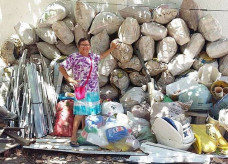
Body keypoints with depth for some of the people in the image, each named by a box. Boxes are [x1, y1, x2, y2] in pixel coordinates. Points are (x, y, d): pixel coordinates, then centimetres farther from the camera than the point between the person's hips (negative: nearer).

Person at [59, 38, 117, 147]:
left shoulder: (92, 56, 15)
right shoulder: (74, 57, -5)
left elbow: (101, 57, 35)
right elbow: (61, 67, -8)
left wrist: (111, 49, 33)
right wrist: (69, 78, -19)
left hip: (94, 91, 7)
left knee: (88, 113, 12)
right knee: (80, 113, -12)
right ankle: (73, 138, -8)